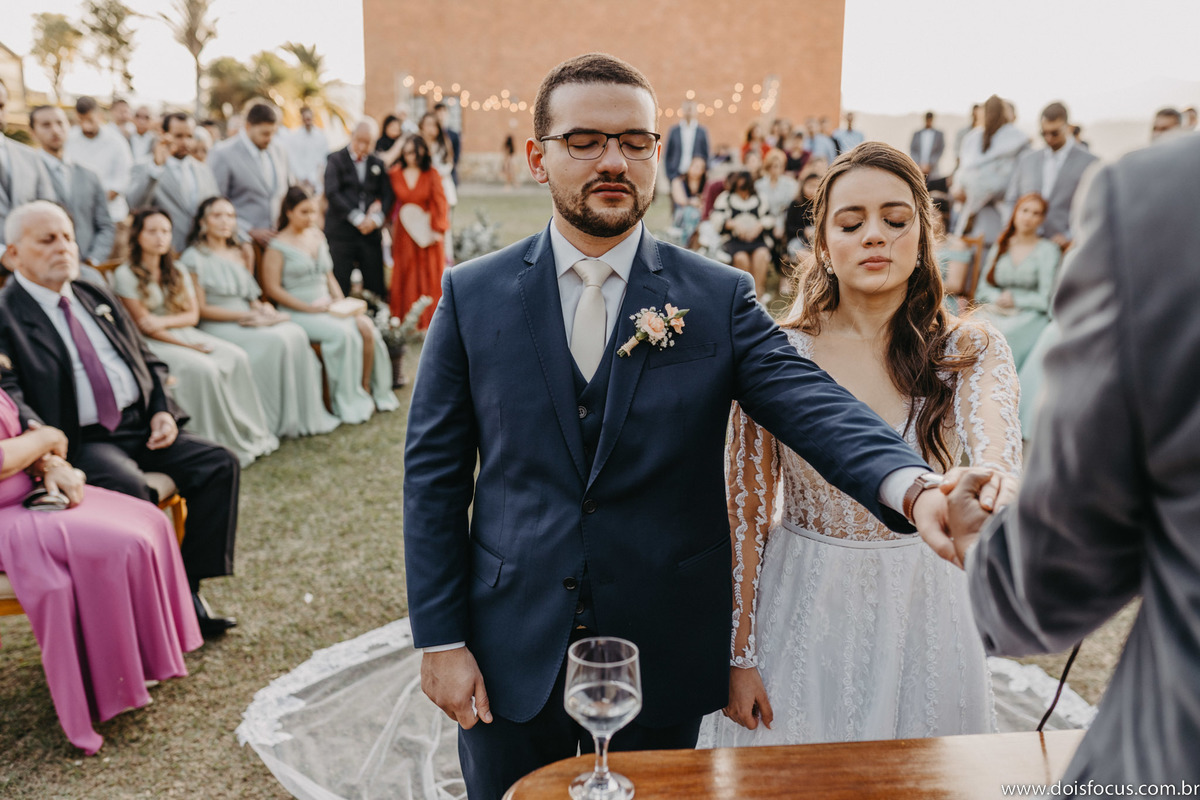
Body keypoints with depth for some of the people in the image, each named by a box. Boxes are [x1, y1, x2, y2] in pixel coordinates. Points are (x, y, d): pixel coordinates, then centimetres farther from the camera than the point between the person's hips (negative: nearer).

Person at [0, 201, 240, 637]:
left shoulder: (97, 298, 20)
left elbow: (148, 361, 23)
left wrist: (164, 410, 5)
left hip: (139, 426, 7)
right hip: (80, 441, -7)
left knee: (219, 464, -12)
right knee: (127, 485, -35)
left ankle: (187, 588, -6)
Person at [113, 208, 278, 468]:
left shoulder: (178, 273, 14)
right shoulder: (125, 275, -5)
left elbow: (193, 315, 7)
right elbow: (143, 325, -10)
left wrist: (165, 321, -16)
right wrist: (189, 346, -15)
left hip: (183, 333, 6)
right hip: (151, 344, -6)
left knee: (237, 357, -18)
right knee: (202, 367, -31)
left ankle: (248, 434, -14)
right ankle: (221, 443, -22)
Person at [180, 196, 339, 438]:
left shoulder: (239, 253, 21)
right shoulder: (193, 258, -2)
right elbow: (201, 309, -7)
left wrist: (262, 309, -3)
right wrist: (246, 316, -14)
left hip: (248, 320, 6)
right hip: (218, 327, -6)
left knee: (296, 334, -23)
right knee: (275, 341, -30)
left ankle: (302, 414, -20)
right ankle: (277, 421, -22)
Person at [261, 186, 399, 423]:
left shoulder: (317, 236, 18)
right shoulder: (277, 246, -3)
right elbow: (272, 288, -10)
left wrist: (341, 301, 3)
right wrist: (309, 307, -16)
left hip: (327, 307, 6)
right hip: (298, 314, -6)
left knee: (366, 326, -22)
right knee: (342, 333, -31)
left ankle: (365, 388, -14)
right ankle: (348, 402, -20)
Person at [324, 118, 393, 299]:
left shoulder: (377, 163, 15)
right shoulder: (336, 159, 4)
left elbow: (388, 194, 10)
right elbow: (332, 193, -7)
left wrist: (377, 217, -9)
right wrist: (357, 218, -13)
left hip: (371, 233, 3)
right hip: (341, 233, -3)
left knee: (376, 288, 2)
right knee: (339, 288, -4)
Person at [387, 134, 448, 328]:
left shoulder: (432, 174, -3)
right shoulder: (395, 174, 2)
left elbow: (440, 203, -4)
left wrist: (438, 229, -10)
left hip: (426, 233, -1)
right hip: (404, 232, 1)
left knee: (429, 275, 2)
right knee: (405, 277, 5)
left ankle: (427, 321, 11)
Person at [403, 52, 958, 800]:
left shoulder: (719, 298, -3)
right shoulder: (473, 295, -2)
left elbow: (816, 405, -18)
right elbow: (434, 472, -1)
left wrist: (914, 486, -38)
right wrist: (440, 639, -3)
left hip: (664, 658, 0)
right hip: (511, 661, 1)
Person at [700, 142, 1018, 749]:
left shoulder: (971, 351, -6)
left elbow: (996, 464, -25)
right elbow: (745, 515, -5)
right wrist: (740, 655, -6)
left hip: (921, 614, 1)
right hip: (804, 613, -1)